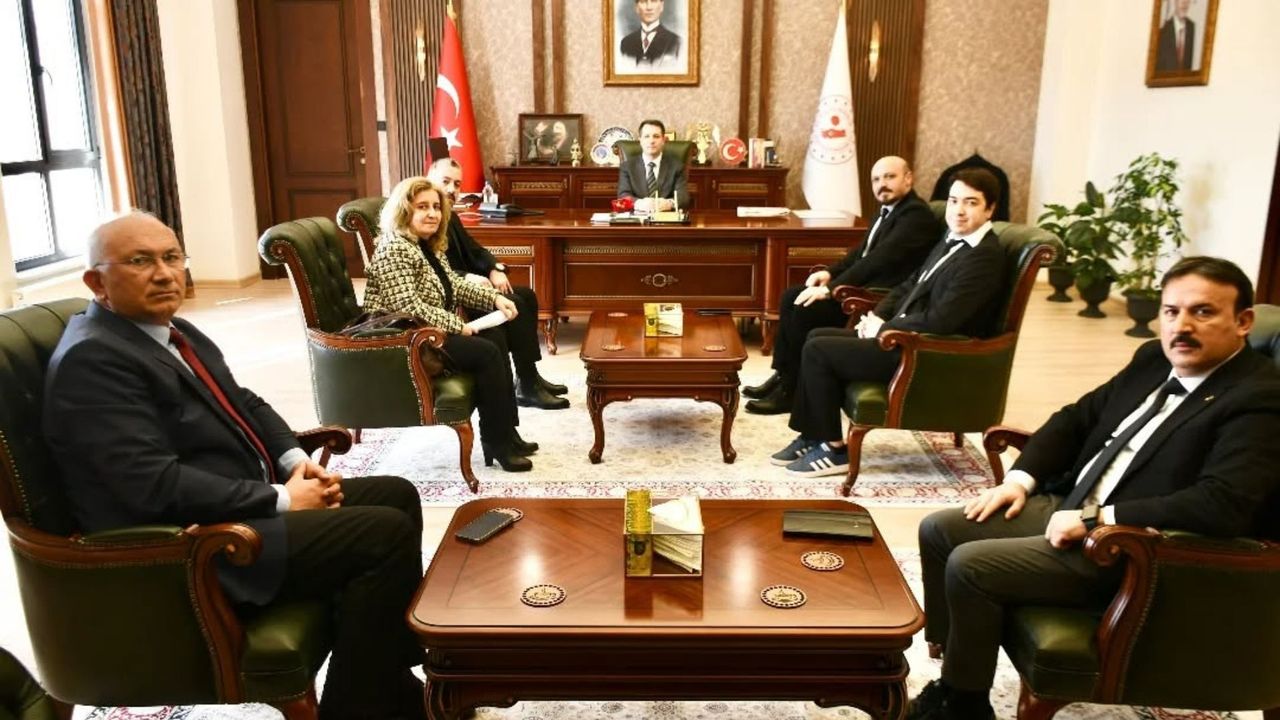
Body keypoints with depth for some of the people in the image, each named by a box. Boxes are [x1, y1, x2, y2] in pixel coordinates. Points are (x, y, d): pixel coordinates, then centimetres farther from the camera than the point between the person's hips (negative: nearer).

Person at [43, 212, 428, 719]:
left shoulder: (173, 331, 12)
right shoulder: (91, 359, -17)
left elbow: (244, 404, 20)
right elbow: (156, 484, -25)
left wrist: (296, 461, 1)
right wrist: (281, 499, -18)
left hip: (245, 504, 10)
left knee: (396, 496, 8)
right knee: (387, 533, -19)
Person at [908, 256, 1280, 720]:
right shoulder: (1154, 360, 10)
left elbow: (1221, 506, -29)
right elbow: (1077, 418, 18)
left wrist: (1097, 518, -24)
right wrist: (1021, 478, 2)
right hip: (1070, 507, 9)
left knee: (969, 565, -21)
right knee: (939, 531, 2)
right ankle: (954, 681, 11)